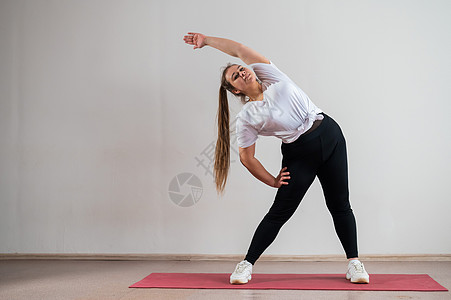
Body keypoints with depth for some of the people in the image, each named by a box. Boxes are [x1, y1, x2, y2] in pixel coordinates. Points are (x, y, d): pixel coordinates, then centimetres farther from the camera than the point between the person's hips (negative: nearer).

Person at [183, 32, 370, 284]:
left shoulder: (271, 76, 3)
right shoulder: (247, 117, -5)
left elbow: (239, 49, 1)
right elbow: (247, 157, -2)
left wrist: (207, 40, 8)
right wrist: (272, 181, 0)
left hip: (330, 136, 2)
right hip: (299, 154, -2)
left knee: (340, 205, 3)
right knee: (280, 212, -3)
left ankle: (354, 262, 14)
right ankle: (247, 265, 8)